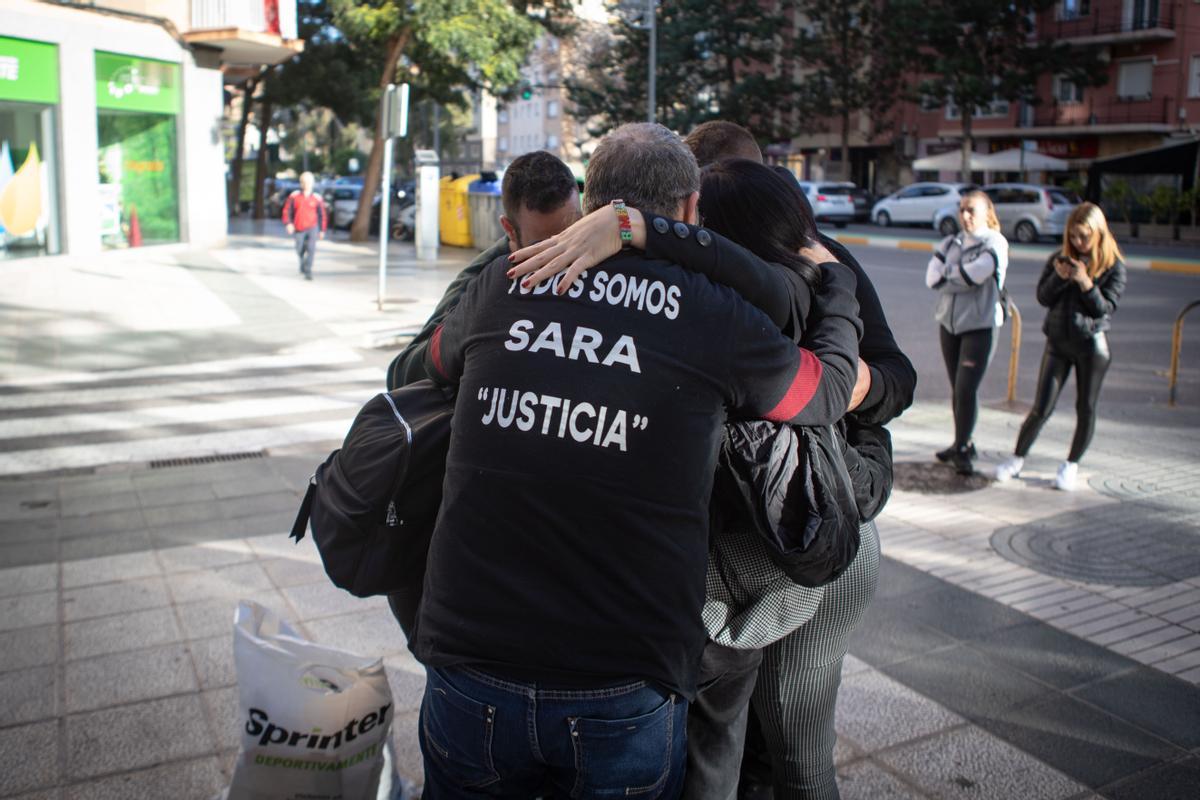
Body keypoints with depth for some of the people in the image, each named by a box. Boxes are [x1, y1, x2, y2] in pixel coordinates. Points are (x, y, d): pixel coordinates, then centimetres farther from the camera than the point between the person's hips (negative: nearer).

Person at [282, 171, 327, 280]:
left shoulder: (317, 198, -3)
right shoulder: (294, 196, -3)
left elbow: (322, 215, 5)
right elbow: (287, 210, 2)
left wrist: (322, 230, 7)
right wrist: (288, 223, -11)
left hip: (312, 228, -1)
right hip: (298, 229, 1)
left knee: (311, 248, -19)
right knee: (300, 250, 13)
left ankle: (307, 271, -15)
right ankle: (302, 265, 43)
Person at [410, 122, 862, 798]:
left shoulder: (501, 283, 0)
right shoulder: (719, 316, -7)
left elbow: (437, 361, 23)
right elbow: (832, 389, 12)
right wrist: (839, 283, 31)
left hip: (468, 678, 2)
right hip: (626, 700, -1)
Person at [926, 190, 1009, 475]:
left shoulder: (996, 243, -6)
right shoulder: (950, 243, 9)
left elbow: (975, 273, -22)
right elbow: (932, 279, -5)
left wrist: (949, 272, -7)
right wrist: (963, 276, -14)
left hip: (980, 326, -5)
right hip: (949, 323, 5)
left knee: (966, 388, -10)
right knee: (957, 389, 12)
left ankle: (962, 449, 1)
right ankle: (962, 443, 23)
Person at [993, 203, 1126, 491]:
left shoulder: (1113, 266, -5)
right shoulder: (1060, 258, 2)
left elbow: (1105, 308, -12)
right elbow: (1043, 297, -3)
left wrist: (1085, 282, -25)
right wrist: (1059, 277, -20)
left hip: (1092, 343, -1)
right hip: (1058, 341, 1)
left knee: (1085, 407, 8)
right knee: (1041, 408, 0)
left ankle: (1071, 465, 23)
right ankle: (1017, 459, 13)